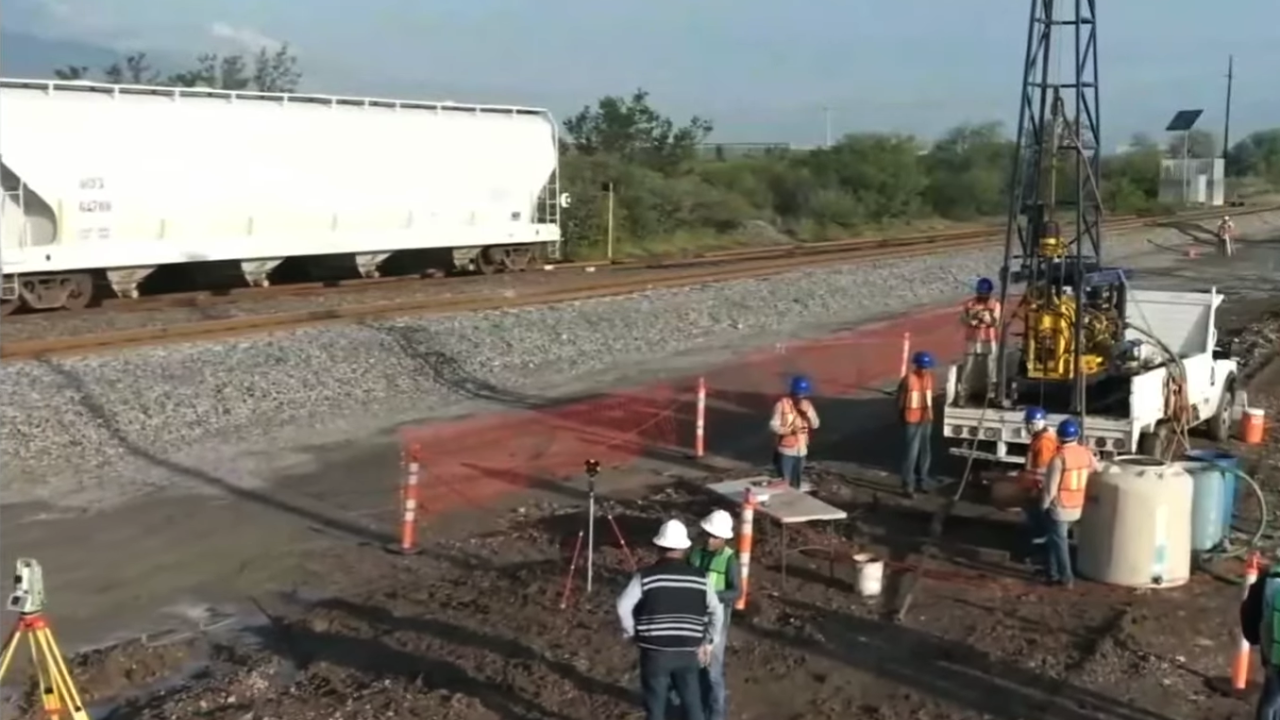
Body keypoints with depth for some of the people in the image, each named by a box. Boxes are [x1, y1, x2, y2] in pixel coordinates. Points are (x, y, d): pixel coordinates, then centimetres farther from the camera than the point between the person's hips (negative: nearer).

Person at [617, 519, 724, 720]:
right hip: (688, 652, 2)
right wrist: (708, 643, 13)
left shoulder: (645, 576, -9)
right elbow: (717, 612, 3)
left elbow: (624, 606, -14)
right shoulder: (700, 578, -1)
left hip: (655, 651, -2)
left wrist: (631, 633, 1)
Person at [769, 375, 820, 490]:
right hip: (786, 450, -6)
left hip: (802, 450, 6)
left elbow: (815, 425, 0)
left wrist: (807, 411, -16)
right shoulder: (782, 404, -11)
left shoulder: (807, 405, 6)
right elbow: (773, 426, -15)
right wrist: (791, 430, -28)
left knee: (796, 483, 16)